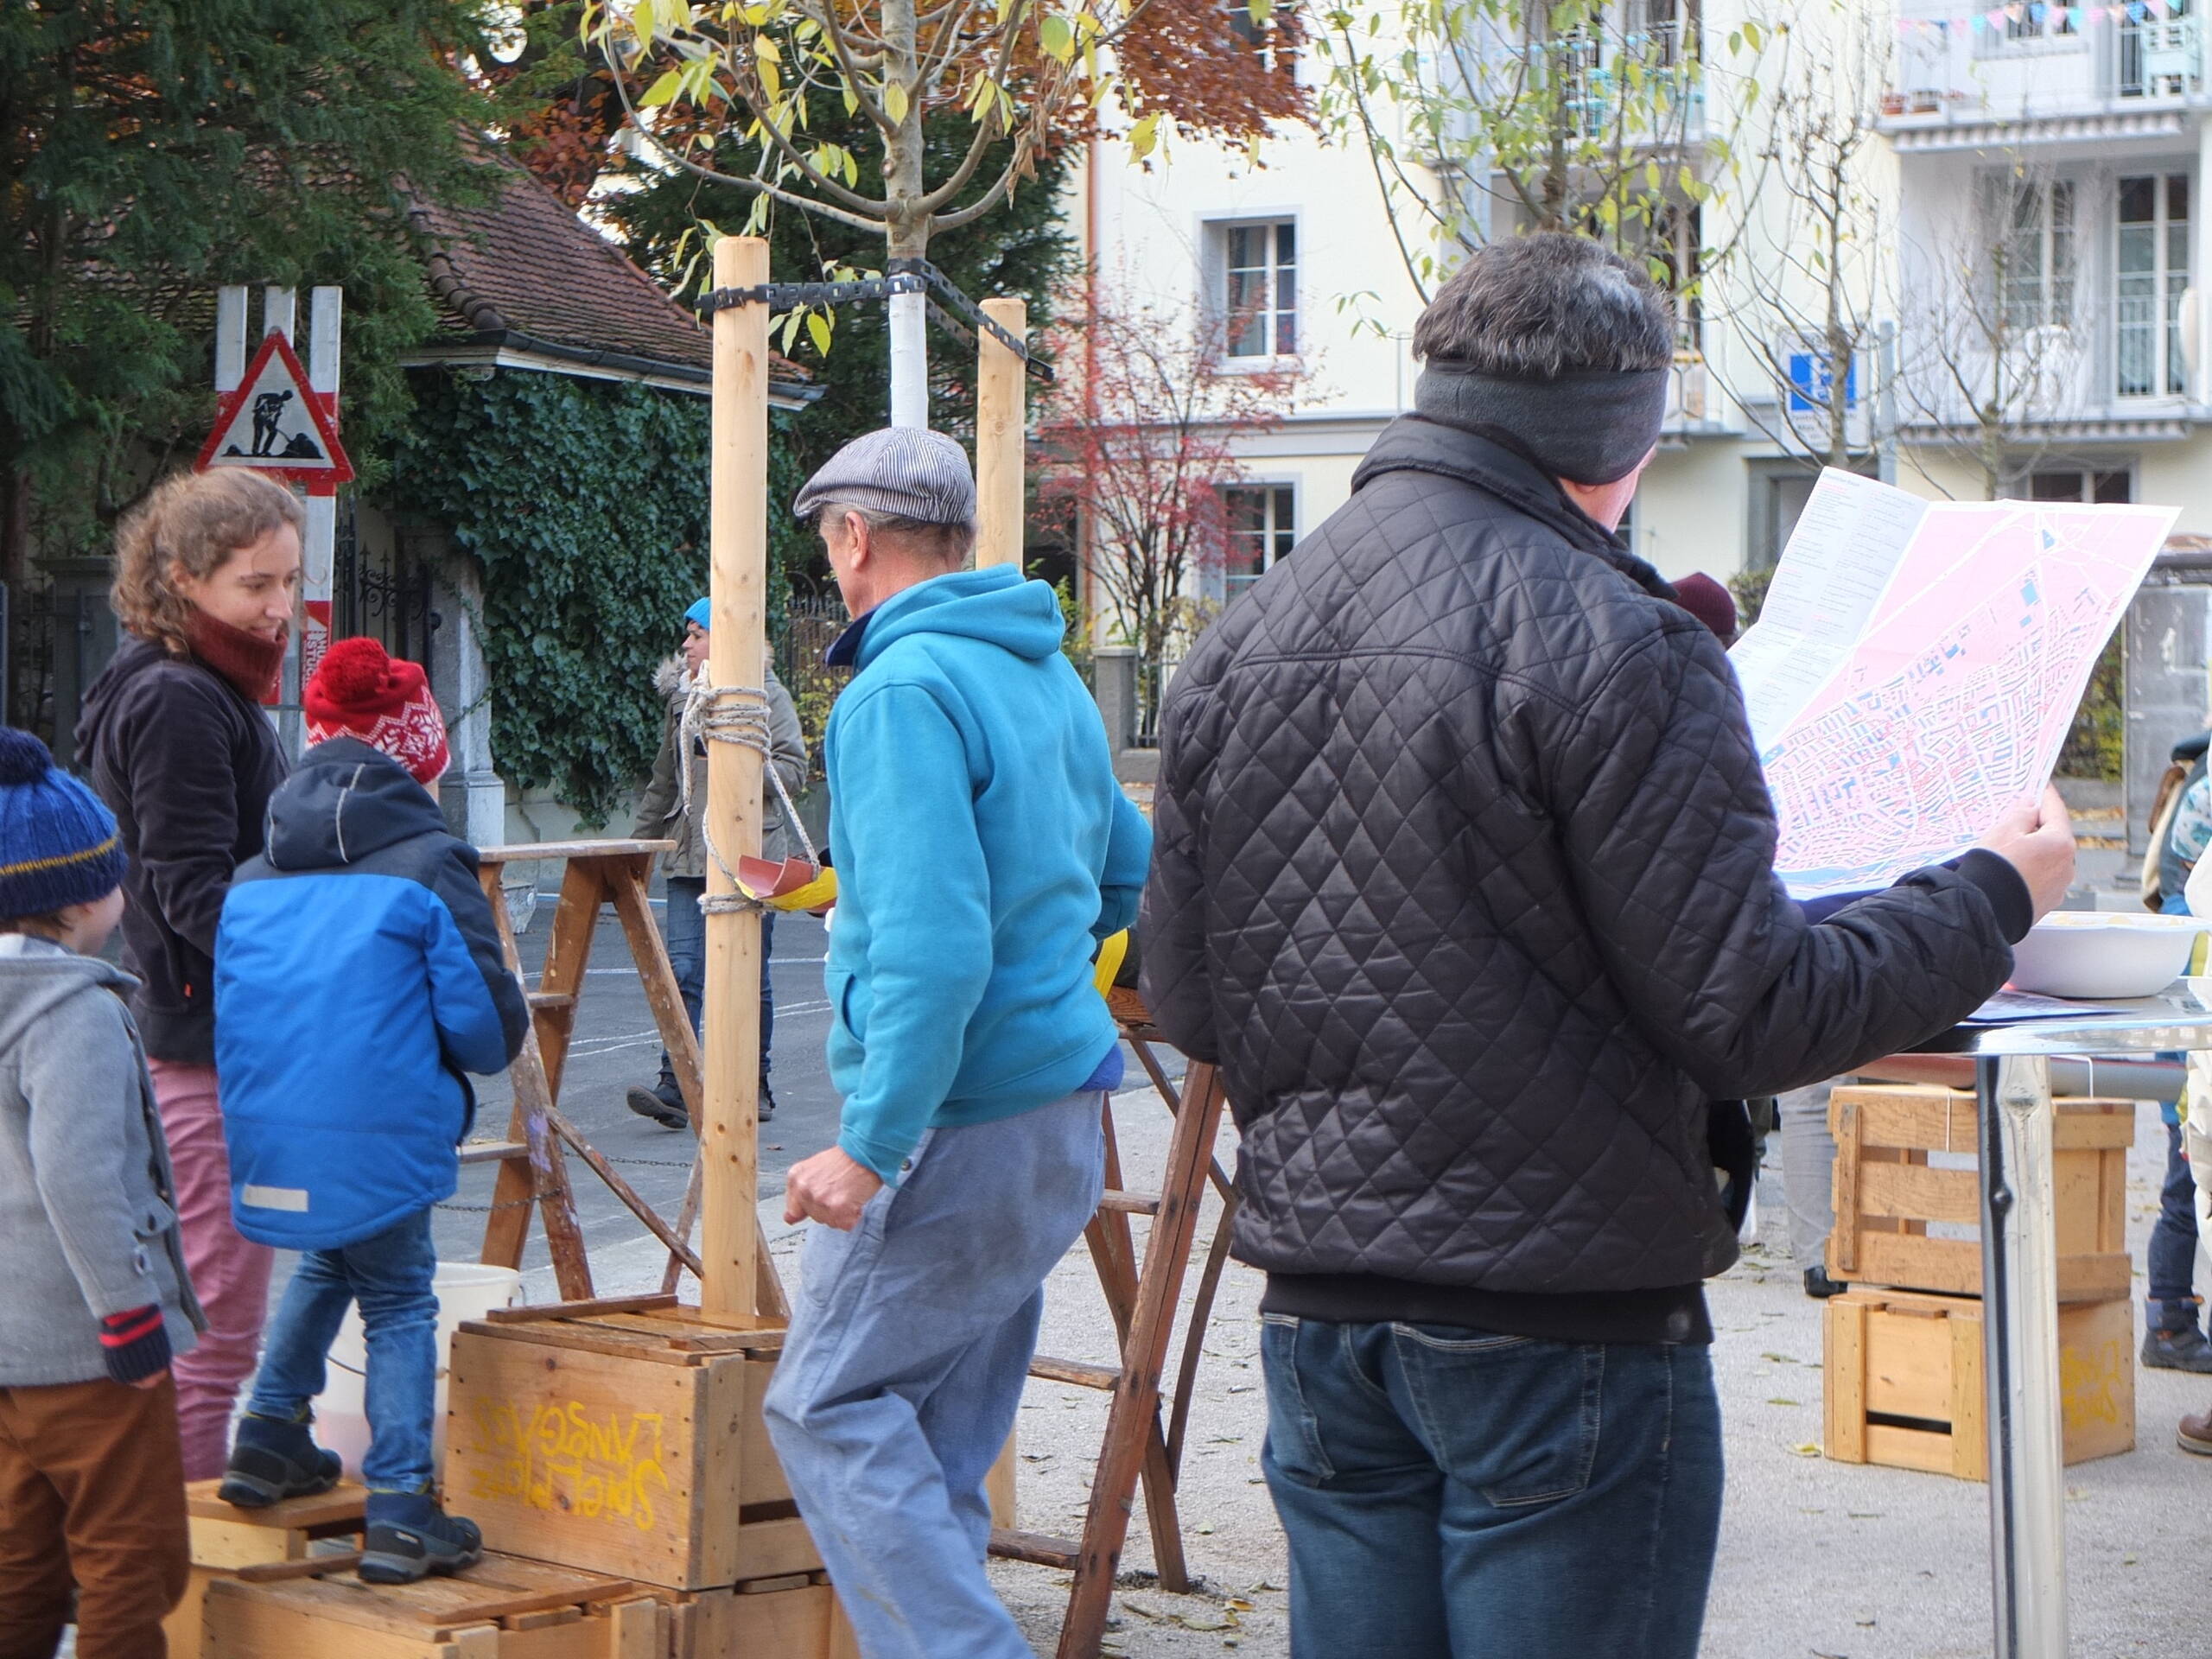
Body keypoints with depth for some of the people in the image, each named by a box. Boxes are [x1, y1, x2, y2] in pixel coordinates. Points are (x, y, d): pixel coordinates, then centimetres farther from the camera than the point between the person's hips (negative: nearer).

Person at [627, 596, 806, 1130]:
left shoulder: (766, 697, -1)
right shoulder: (681, 698, 15)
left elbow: (794, 772, -8)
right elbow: (664, 782, 23)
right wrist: (638, 843, 22)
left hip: (751, 854, -4)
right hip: (689, 855, 4)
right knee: (683, 968, -8)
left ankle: (756, 1086, 16)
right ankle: (674, 1088, -15)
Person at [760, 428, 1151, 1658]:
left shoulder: (905, 690, -16)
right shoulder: (1049, 673, 12)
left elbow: (933, 951, -25)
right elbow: (1128, 875, 24)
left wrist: (871, 1144, -22)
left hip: (960, 1126, -9)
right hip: (1063, 1108, 9)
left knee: (829, 1408, -2)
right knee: (946, 1438, 14)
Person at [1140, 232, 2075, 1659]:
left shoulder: (1239, 642, 6)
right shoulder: (1611, 644, -15)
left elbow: (1185, 1001, 11)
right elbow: (1747, 1015, -16)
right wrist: (1993, 900, -2)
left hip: (1317, 1310, 6)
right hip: (1564, 1321, -6)